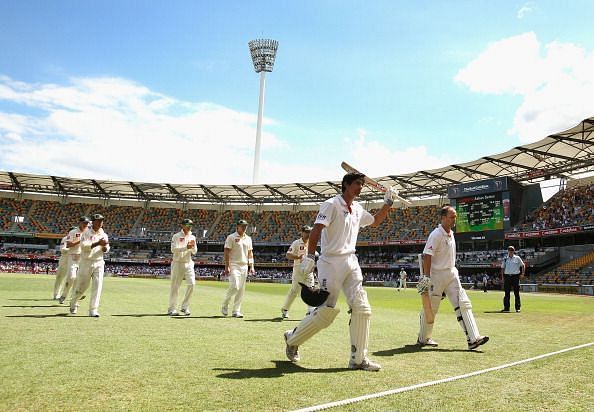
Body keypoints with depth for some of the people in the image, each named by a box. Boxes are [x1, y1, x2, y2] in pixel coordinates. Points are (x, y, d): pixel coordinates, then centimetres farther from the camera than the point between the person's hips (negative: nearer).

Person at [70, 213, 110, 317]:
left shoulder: (104, 234, 7)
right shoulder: (86, 233, -4)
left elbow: (106, 250, 6)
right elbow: (84, 246, -18)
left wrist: (104, 246, -16)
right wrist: (98, 243, -27)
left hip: (99, 263, 3)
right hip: (86, 263, -3)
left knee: (98, 286, -8)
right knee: (81, 286, 8)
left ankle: (93, 310, -4)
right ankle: (73, 303, 37)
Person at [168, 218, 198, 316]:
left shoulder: (192, 237, 12)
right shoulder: (176, 236, -3)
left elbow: (194, 252, 11)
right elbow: (173, 249, -14)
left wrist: (193, 246, -11)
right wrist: (186, 247, -24)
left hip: (189, 264, 4)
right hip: (178, 263, -4)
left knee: (192, 283, -8)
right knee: (175, 286, 0)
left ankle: (185, 307, 5)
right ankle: (171, 309, 11)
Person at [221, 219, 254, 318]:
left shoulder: (248, 239, 14)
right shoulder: (231, 237, -4)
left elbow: (250, 253, 16)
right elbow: (227, 252, -8)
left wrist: (251, 266, 7)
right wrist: (227, 266, -16)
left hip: (244, 266, 6)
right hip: (234, 265, -6)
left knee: (241, 289, 4)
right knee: (234, 286, -16)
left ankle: (236, 311, 11)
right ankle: (225, 305, 7)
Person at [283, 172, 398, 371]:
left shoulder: (358, 209, 16)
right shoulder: (332, 204, -8)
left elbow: (375, 221, 33)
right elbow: (316, 229, -17)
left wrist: (388, 202, 22)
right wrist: (310, 256, -28)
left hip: (351, 262, 7)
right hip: (331, 263, -7)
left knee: (362, 309, -2)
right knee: (326, 311, -6)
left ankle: (358, 359, 9)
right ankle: (292, 338, 18)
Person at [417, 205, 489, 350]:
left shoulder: (451, 233, 11)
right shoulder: (436, 235, -16)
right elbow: (427, 256, -21)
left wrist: (453, 270, 20)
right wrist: (426, 277, -26)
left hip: (451, 274, 8)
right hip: (437, 275, -8)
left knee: (463, 304, -4)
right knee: (430, 308, 5)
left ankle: (473, 338, -5)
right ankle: (423, 338, 21)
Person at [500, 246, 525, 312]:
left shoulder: (517, 258, 6)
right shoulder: (505, 259, 10)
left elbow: (523, 265, 11)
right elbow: (502, 268, 12)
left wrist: (522, 273, 1)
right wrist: (502, 277, 4)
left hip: (515, 276, -1)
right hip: (507, 276, 2)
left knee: (516, 293, -2)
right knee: (506, 293, 2)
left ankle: (518, 307, 6)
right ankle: (506, 307, 7)